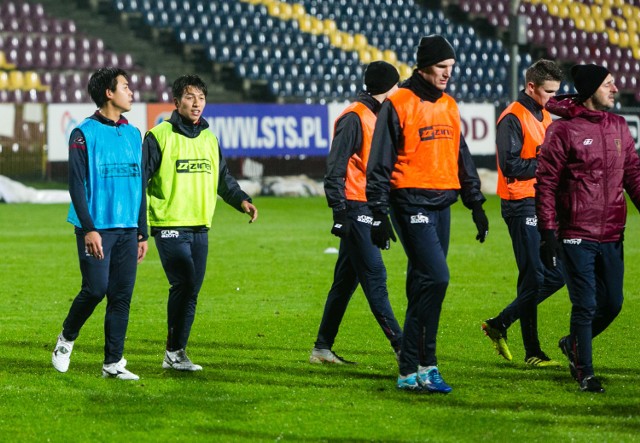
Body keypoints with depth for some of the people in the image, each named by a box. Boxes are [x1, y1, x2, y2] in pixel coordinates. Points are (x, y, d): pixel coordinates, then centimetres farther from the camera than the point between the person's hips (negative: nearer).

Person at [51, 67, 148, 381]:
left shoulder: (133, 135, 14)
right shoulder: (84, 134, -4)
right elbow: (77, 184, -9)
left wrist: (143, 232, 15)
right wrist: (89, 229, -17)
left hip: (128, 229, 6)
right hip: (97, 228, -6)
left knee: (122, 296, 2)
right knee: (96, 289, -10)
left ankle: (113, 362, 7)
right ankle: (67, 339, 15)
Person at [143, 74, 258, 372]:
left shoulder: (209, 139, 14)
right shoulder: (159, 136, -5)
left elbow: (223, 178, 22)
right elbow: (140, 179, -6)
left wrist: (241, 200, 4)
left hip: (200, 227, 6)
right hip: (170, 226, -6)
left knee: (190, 291, 7)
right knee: (184, 284, -16)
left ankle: (176, 353, 15)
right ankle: (174, 351, -6)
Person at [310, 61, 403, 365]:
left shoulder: (373, 117, 18)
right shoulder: (354, 117, -11)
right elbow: (335, 168, -16)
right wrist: (339, 211, -21)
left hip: (368, 210, 10)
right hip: (355, 208, -10)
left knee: (346, 280, 11)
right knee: (374, 276, -9)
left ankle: (323, 348, 15)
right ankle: (399, 344, -11)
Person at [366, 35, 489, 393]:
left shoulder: (449, 106, 15)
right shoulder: (399, 105, -6)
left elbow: (463, 159, 22)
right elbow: (380, 165, -7)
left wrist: (476, 204, 17)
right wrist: (379, 215, -11)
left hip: (442, 205, 7)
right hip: (412, 202, -7)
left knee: (425, 285, 7)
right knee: (435, 277, -16)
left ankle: (413, 369, 10)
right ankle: (420, 366, -13)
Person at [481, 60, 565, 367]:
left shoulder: (545, 116, 17)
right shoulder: (513, 118, -11)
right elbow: (511, 165, -19)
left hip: (543, 203, 9)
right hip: (522, 204, -9)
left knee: (556, 275, 7)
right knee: (533, 278, -7)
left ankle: (499, 325, 14)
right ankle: (532, 353, 2)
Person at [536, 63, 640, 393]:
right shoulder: (564, 129, -8)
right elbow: (546, 183, -8)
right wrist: (547, 231, -11)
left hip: (611, 235, 6)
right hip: (576, 236, -6)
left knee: (612, 303, 11)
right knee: (586, 305, -4)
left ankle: (574, 344, 35)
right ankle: (585, 373, 9)